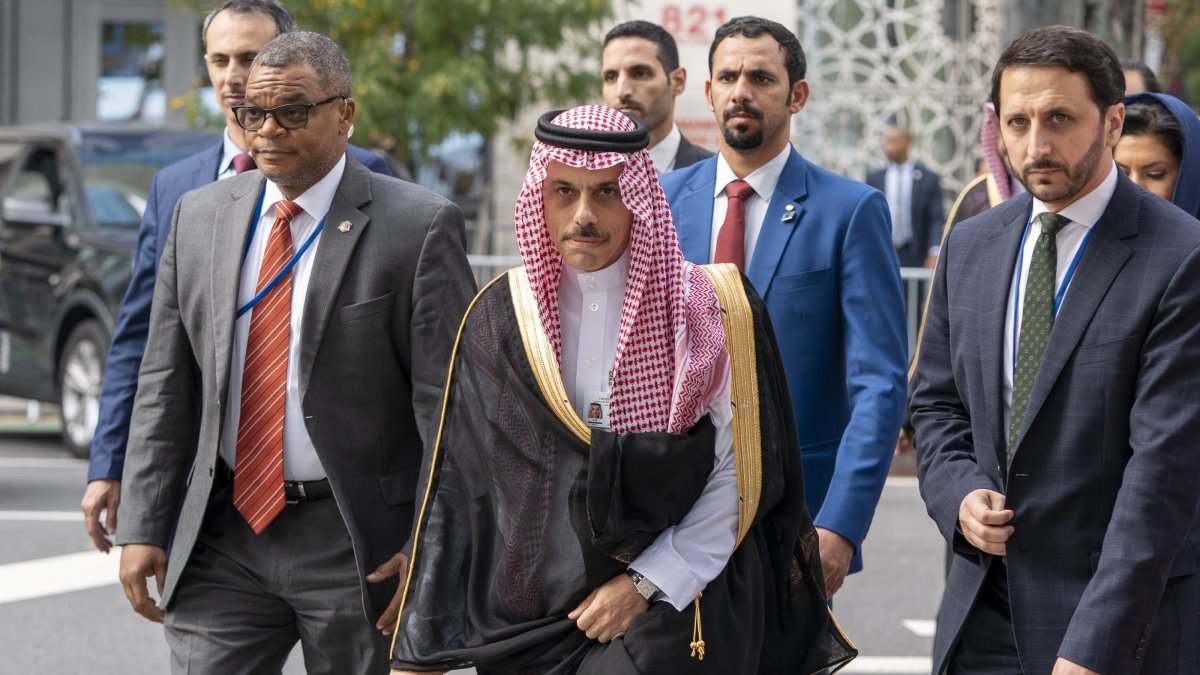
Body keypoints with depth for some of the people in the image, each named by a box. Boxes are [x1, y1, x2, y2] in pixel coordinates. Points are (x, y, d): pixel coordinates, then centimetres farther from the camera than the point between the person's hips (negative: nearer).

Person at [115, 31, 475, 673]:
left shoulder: (419, 227, -7)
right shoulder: (199, 216, 8)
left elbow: (448, 399, -10)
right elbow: (164, 385, 10)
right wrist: (142, 527, 4)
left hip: (359, 545, -3)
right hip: (223, 533, 4)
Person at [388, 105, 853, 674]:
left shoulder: (712, 311, -4)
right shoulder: (498, 318, 2)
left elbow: (740, 478, -5)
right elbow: (458, 486, 4)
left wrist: (645, 584, -11)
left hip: (671, 613, -2)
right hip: (528, 622, 3)